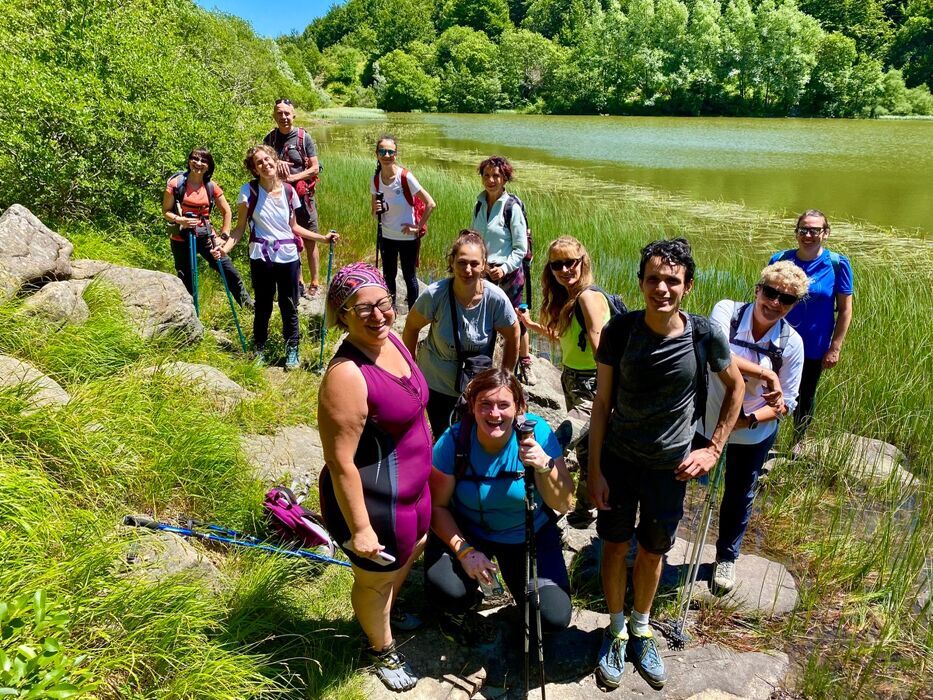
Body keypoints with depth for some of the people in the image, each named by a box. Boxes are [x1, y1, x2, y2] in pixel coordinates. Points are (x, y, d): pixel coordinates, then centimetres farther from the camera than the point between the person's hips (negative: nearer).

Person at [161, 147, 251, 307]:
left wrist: (224, 235, 1)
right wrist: (180, 220, -21)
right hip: (181, 239, -2)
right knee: (186, 282, 5)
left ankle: (245, 301, 13)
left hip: (205, 235, 2)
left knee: (229, 270, -6)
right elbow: (166, 211, -2)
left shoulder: (211, 186, 0)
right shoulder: (176, 184, -8)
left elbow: (227, 212, 7)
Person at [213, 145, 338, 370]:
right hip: (261, 257, -2)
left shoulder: (288, 191, 3)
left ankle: (292, 351, 22)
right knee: (263, 306, 9)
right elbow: (240, 227, -3)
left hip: (288, 256, 2)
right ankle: (259, 350, 27)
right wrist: (226, 246, -19)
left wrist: (322, 237, 8)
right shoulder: (249, 191, -6)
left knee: (289, 306, 7)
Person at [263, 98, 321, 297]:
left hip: (303, 195, -3)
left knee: (309, 240, -1)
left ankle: (315, 283, 7)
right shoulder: (270, 138, 6)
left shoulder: (304, 137, -4)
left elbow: (315, 168, -6)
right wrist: (276, 163, -18)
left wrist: (293, 177, -18)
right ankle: (296, 281, 22)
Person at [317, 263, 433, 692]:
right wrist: (359, 528, -22)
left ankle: (389, 613, 62)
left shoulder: (391, 340, -4)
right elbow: (340, 462, -27)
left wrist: (425, 461, 20)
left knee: (412, 552, 32)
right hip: (374, 499, -8)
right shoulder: (347, 375, -31)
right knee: (377, 578, 20)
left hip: (412, 486, 9)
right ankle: (382, 649, 50)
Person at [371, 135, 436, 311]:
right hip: (386, 237, 5)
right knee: (388, 276, 15)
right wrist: (377, 210, -16)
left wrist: (418, 227, -13)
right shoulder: (376, 180, -2)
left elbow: (430, 204, -17)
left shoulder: (406, 177, -17)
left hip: (407, 238, -4)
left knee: (409, 276, 7)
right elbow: (374, 212, 7)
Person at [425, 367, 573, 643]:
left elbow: (563, 504, -18)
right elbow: (438, 505, -10)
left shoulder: (537, 432, -20)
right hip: (467, 530, 0)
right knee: (445, 591, -29)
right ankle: (459, 610, 11)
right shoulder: (454, 442, -21)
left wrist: (544, 465, -37)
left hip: (529, 535, 1)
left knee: (555, 618, -14)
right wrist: (464, 550, -23)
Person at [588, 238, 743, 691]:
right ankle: (616, 632, 36)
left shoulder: (706, 336, -15)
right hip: (618, 460, 0)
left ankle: (641, 631, 41)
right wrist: (595, 469, -8)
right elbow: (603, 403, -8)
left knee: (653, 551, 17)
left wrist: (713, 448, -2)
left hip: (671, 466, 1)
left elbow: (735, 388, 3)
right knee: (615, 545, 12)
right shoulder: (619, 331, -15)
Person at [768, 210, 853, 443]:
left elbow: (845, 309, -6)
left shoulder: (837, 264, -10)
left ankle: (797, 444, 38)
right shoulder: (780, 260, -5)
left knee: (805, 398, 18)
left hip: (814, 348, 0)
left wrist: (835, 347, -8)